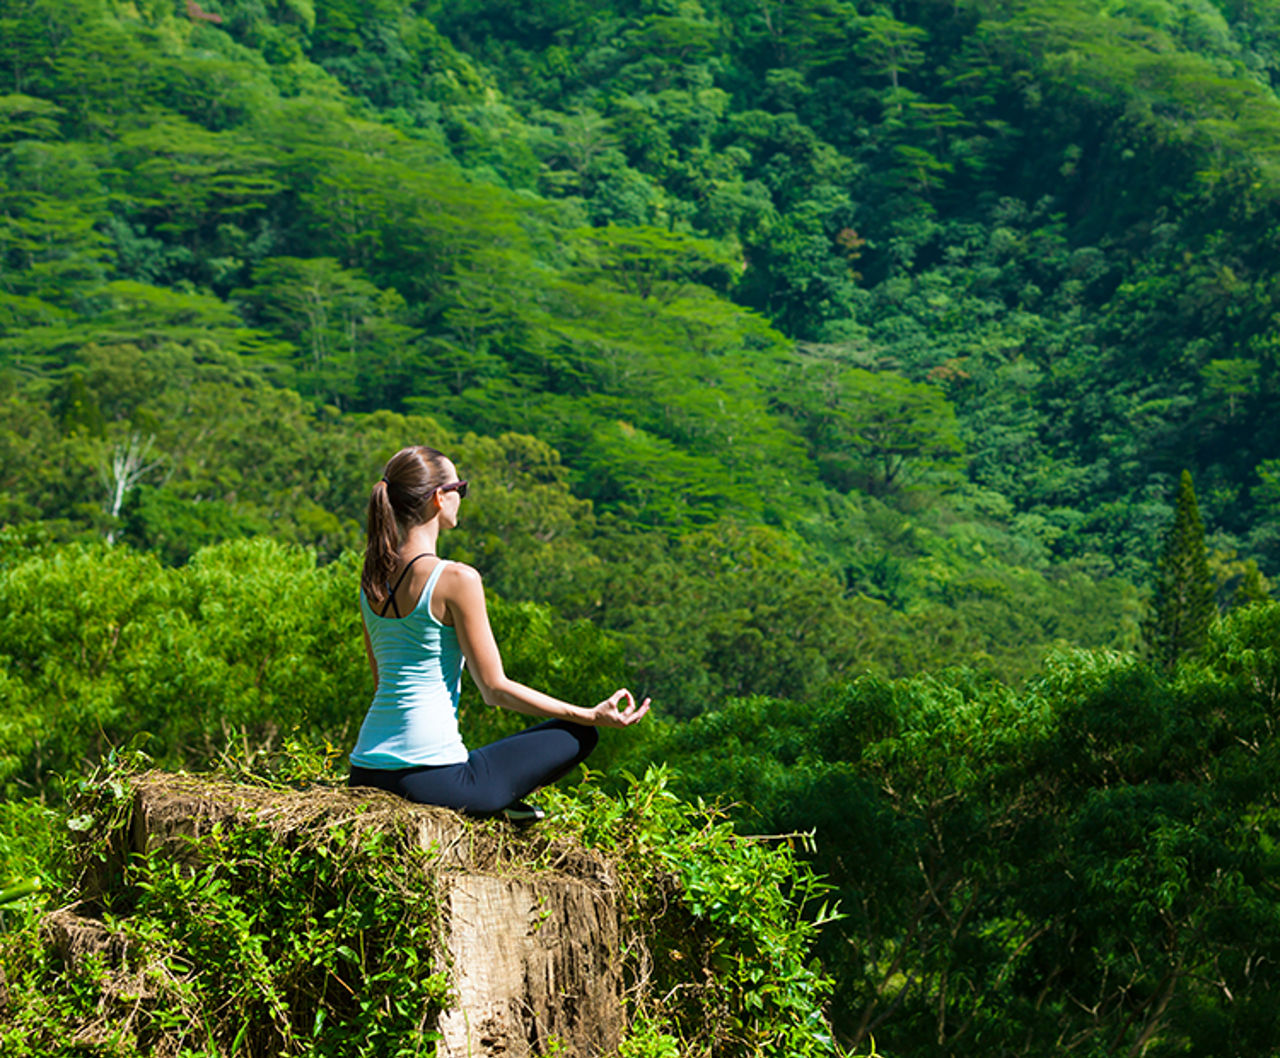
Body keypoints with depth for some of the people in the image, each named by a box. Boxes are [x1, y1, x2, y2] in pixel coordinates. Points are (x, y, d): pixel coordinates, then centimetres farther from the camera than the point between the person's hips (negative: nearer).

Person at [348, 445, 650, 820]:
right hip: (430, 776, -7)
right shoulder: (455, 579, -14)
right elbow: (495, 688, -9)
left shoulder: (372, 579, 8)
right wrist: (593, 715, -3)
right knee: (579, 734, 7)